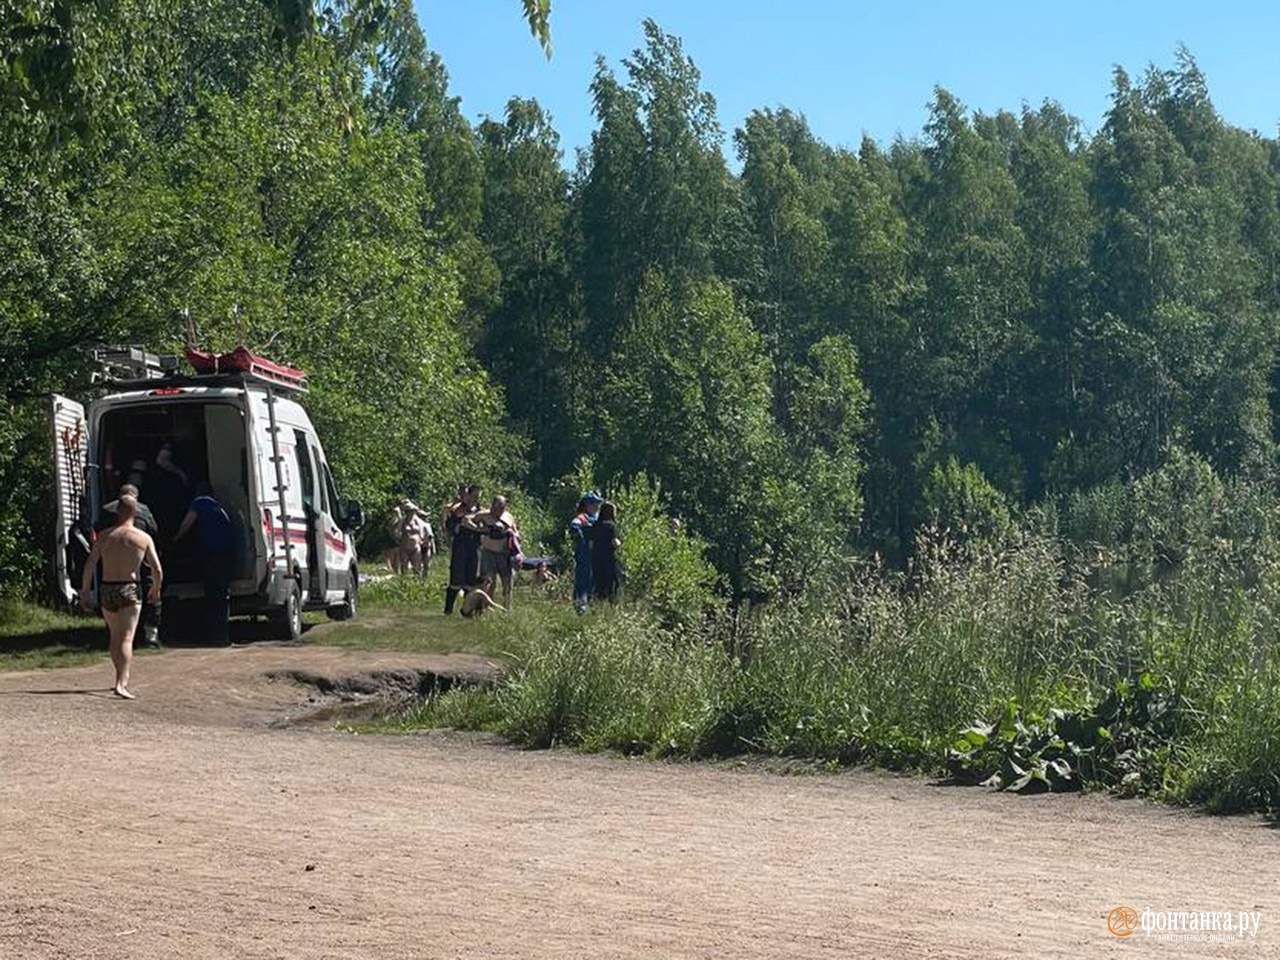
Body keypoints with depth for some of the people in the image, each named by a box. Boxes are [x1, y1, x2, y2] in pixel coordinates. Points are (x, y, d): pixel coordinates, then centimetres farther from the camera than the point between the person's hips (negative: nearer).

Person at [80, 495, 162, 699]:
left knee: (115, 636, 19)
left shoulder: (104, 537, 3)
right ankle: (121, 683, -21)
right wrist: (155, 590, 16)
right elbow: (157, 570, -1)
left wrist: (84, 592, 3)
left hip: (106, 590, 3)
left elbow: (89, 566, -3)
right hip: (129, 590, -3)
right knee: (126, 638, -7)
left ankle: (122, 679, 32)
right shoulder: (143, 538, -2)